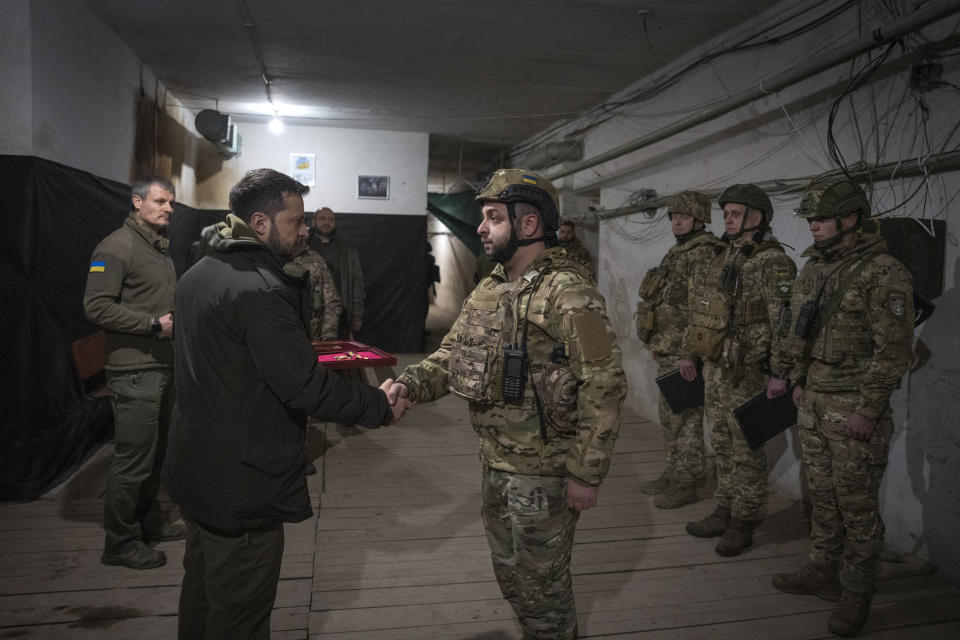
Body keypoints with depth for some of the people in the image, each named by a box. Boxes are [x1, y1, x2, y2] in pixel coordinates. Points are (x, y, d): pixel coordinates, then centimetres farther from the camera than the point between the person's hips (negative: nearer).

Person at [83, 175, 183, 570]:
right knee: (134, 458, -3)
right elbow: (96, 306, -19)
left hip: (163, 366, 9)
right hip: (134, 371, -9)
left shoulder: (161, 247, 17)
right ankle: (120, 543, 11)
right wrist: (153, 324, -20)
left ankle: (148, 521, 32)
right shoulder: (116, 247, -12)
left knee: (156, 452, 17)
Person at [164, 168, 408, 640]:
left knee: (202, 588, 26)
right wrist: (380, 406, -13)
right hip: (242, 487, -10)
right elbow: (306, 387, -26)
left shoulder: (198, 274, 6)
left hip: (195, 470, 10)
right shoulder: (261, 291, -25)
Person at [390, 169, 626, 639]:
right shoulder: (487, 292, 7)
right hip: (494, 463, 8)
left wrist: (586, 474, -21)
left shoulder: (568, 291, -19)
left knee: (542, 584, 10)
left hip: (544, 473, -8)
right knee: (509, 574, 24)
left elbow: (603, 386, -22)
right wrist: (408, 384, -10)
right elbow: (450, 356, 10)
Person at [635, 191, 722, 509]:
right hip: (666, 349, 10)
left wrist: (691, 354, -22)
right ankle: (673, 473, 29)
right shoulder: (677, 252, 17)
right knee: (670, 415, 17)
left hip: (683, 351, -10)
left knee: (685, 417, -2)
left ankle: (686, 483, 9)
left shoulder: (703, 252, -13)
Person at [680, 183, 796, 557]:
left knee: (745, 451, 3)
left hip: (746, 373, -8)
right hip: (715, 369, 8)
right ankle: (725, 512, 30)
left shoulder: (771, 263, -14)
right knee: (723, 446, 17)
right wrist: (690, 354, 21)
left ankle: (744, 523, 17)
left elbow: (785, 323, -19)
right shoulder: (724, 256, 14)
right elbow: (701, 312, 19)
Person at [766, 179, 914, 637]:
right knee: (821, 494, 17)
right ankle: (823, 572, 32)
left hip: (852, 407, -7)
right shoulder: (814, 268, 10)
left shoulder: (884, 274, -14)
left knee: (856, 504, 4)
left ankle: (856, 593, 18)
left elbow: (894, 349, -17)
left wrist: (868, 409, -20)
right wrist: (781, 373, 19)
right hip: (811, 399, 7)